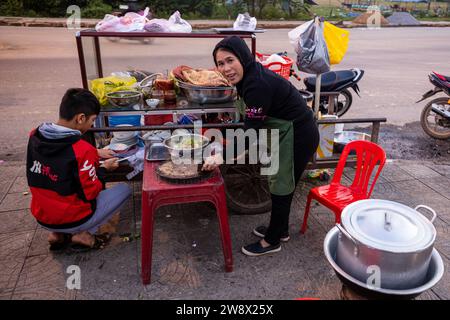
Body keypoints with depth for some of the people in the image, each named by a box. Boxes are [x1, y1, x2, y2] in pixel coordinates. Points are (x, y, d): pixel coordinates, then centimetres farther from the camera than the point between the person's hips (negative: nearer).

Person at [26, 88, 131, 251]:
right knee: (124, 189, 9)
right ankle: (82, 234, 3)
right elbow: (90, 193, -18)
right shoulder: (82, 150, -27)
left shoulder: (35, 136, -7)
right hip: (71, 219, -6)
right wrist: (104, 168, -3)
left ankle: (58, 234, 17)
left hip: (41, 216, 6)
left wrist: (95, 153, 8)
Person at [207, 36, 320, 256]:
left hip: (298, 137, -9)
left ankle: (272, 241, 23)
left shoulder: (258, 85, -28)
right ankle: (280, 229, 40)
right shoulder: (251, 76, 1)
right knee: (279, 183, 20)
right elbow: (253, 124, 9)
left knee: (281, 188, 4)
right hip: (289, 133, 9)